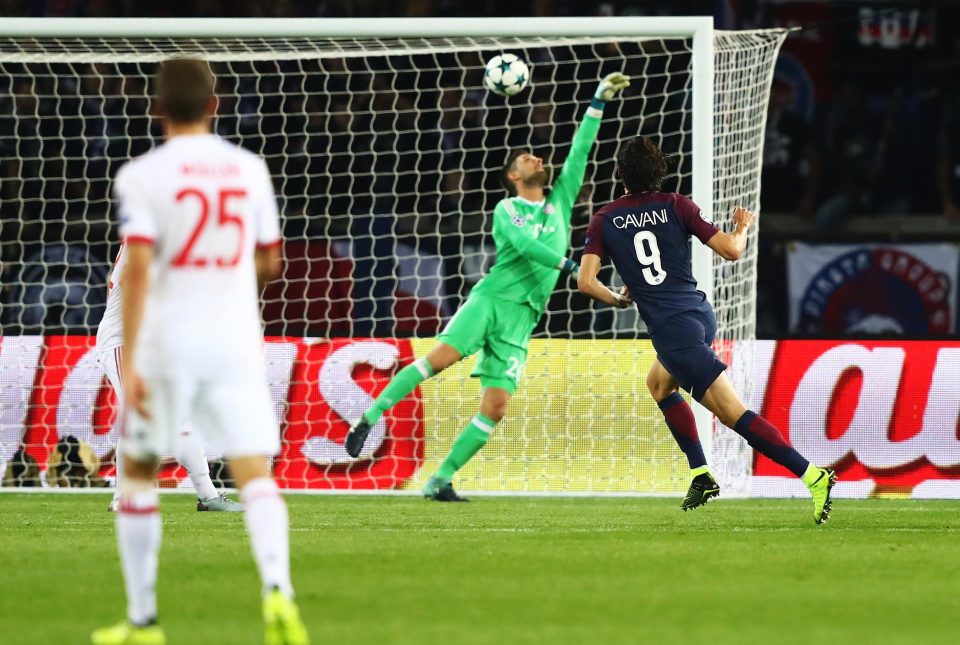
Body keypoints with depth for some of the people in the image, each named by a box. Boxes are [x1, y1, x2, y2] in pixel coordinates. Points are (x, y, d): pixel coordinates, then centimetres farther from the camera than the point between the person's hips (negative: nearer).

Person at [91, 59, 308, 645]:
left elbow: (138, 268, -15)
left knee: (139, 473, 15)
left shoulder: (143, 176, -5)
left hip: (167, 343, -2)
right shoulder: (249, 169, 6)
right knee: (255, 474, -5)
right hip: (236, 341, 2)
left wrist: (130, 360, -17)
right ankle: (278, 588, -31)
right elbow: (269, 263, 15)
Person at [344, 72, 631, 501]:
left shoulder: (560, 201, 20)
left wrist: (599, 102, 14)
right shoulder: (507, 210, 6)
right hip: (491, 299, -4)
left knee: (495, 408, -8)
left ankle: (440, 481, -4)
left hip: (521, 320, 4)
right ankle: (370, 418, -15)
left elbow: (579, 152, 17)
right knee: (442, 356, -25)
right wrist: (568, 265, -18)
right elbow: (524, 244, -12)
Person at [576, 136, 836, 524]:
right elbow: (730, 250, 0)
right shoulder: (675, 206, 4)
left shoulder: (604, 221, 0)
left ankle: (812, 475, -23)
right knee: (658, 384, 31)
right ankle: (701, 476, 22)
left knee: (733, 413, -11)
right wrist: (743, 228, 23)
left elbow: (586, 281, -7)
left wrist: (617, 300, 14)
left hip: (671, 328, -6)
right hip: (700, 313, 6)